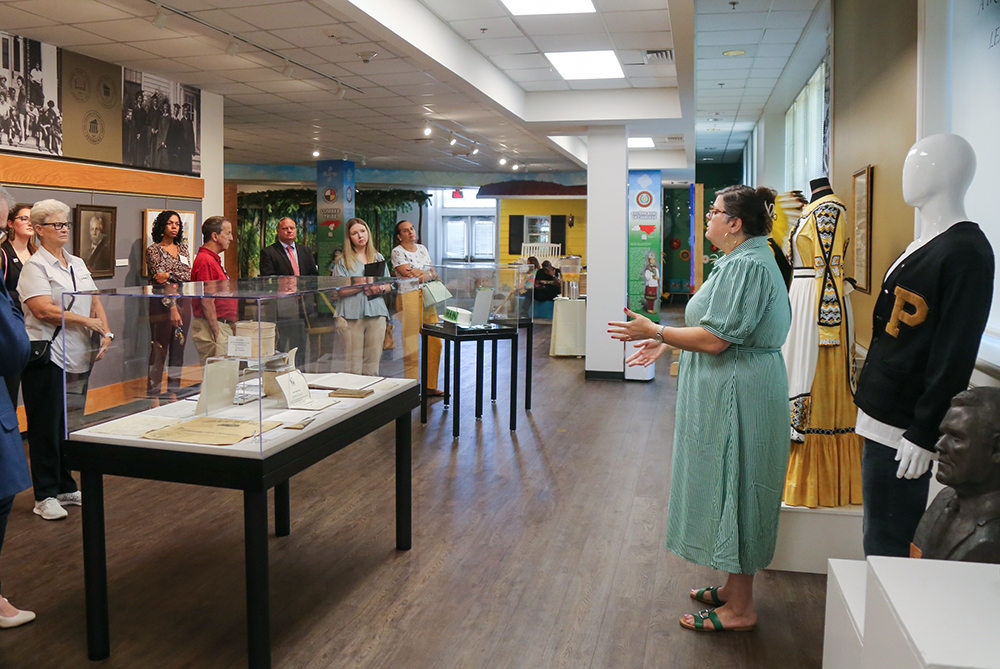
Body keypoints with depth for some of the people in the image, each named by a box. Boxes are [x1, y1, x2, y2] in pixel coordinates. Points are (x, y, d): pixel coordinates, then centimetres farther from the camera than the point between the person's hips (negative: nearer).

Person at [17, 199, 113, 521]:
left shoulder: (78, 264, 16)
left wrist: (106, 332, 1)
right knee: (47, 426, -1)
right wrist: (88, 322, -15)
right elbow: (43, 309, -18)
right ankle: (45, 496, 8)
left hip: (79, 358, 7)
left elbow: (95, 302, 17)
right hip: (47, 357, -7)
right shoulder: (35, 266, -6)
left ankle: (66, 488, 22)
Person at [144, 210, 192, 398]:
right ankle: (153, 393, 1)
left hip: (183, 302, 5)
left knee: (178, 349, 9)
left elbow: (188, 275, 1)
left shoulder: (183, 248, 13)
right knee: (159, 351, -5)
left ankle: (174, 392, 18)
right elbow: (159, 280, -13)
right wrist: (172, 308, -20)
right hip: (162, 304, -5)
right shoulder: (153, 250, -3)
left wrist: (170, 275, -17)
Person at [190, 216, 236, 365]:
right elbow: (206, 302, -19)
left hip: (221, 325, 10)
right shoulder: (205, 261, -15)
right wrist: (216, 331, -18)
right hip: (212, 327, -10)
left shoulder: (213, 259, 18)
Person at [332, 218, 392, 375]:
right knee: (353, 366, -6)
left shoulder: (378, 257, 17)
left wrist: (380, 289, -4)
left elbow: (389, 285, 18)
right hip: (352, 315, -3)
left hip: (376, 314, 3)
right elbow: (338, 290, -4)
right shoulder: (343, 261, 5)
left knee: (372, 365, 2)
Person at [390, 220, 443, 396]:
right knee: (411, 347, -6)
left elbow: (433, 273, 15)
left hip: (427, 297, 6)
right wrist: (429, 273, -2)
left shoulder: (422, 248, 19)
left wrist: (421, 274, -5)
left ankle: (431, 386, 13)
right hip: (409, 297, -6)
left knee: (434, 343, 4)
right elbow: (408, 274, -13)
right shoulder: (397, 252, -1)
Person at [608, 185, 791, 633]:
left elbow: (714, 339, -24)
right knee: (730, 491, 18)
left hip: (737, 395, -11)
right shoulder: (748, 260, 15)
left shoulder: (744, 265, -20)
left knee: (732, 491, -2)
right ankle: (733, 586, 31)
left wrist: (656, 332, -14)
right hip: (732, 392, 11)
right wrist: (667, 342, 16)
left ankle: (740, 609, 10)